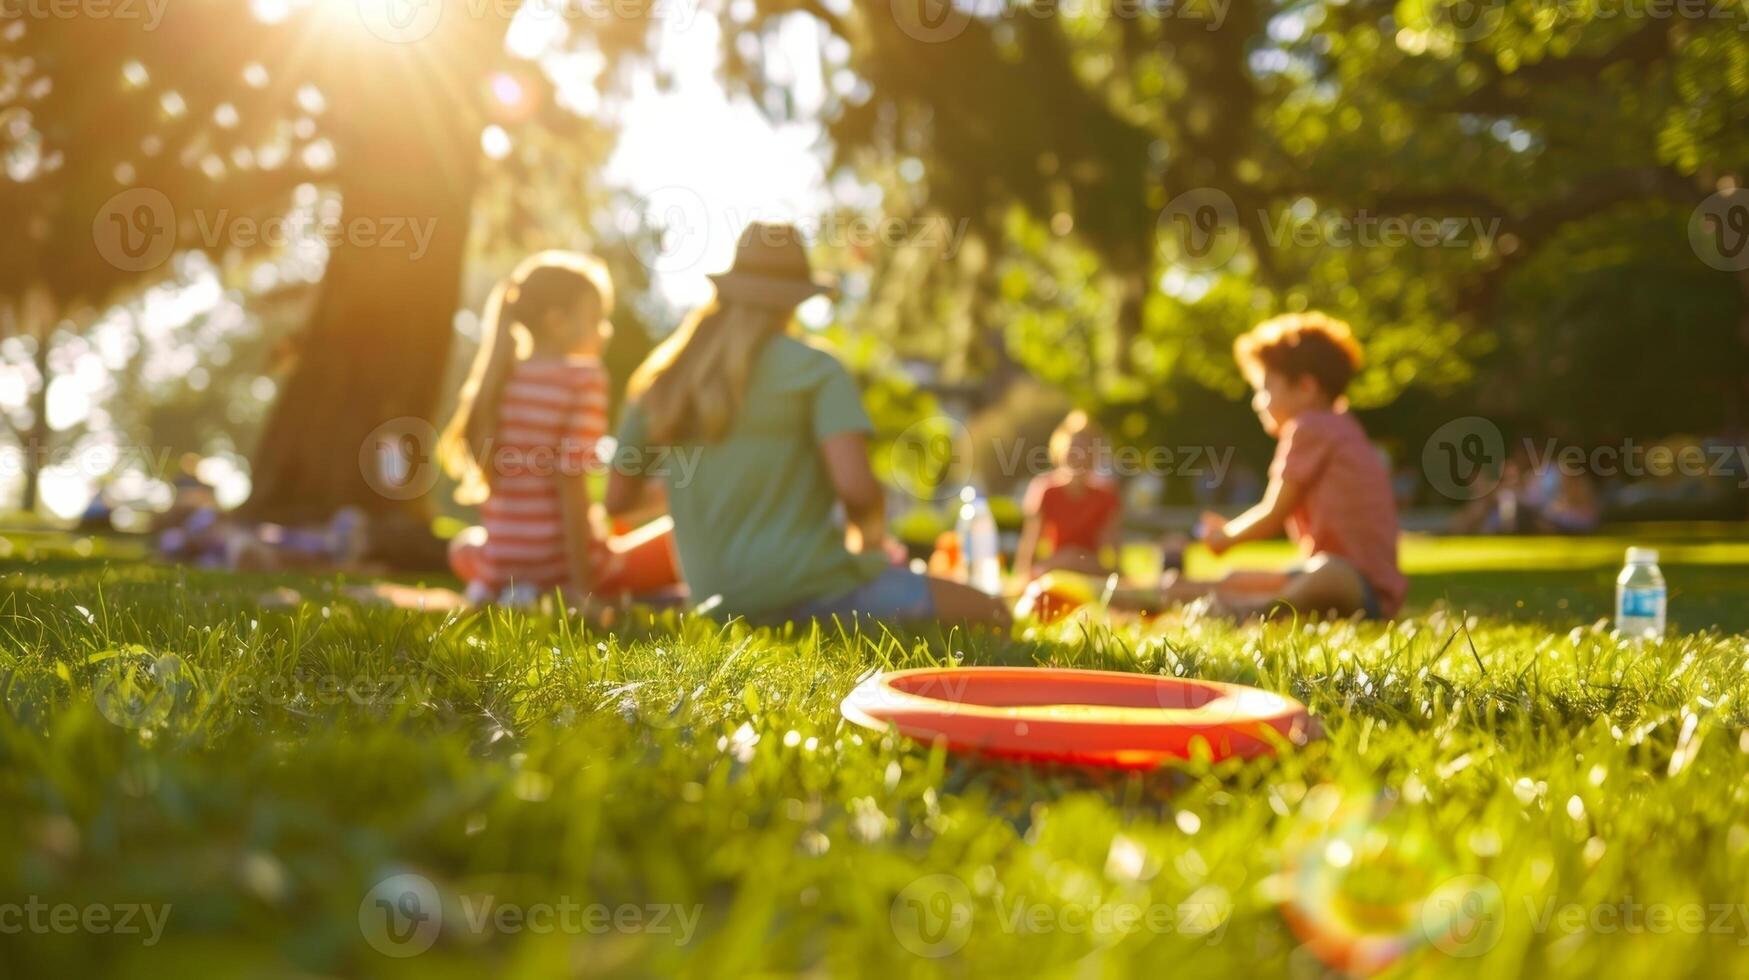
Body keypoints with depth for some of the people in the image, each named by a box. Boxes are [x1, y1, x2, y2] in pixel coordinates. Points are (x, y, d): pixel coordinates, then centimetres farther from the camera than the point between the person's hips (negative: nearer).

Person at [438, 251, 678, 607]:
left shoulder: (498, 378, 5)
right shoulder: (583, 376, -12)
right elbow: (571, 484, -18)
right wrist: (583, 585, -18)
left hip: (501, 564, 4)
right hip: (563, 561, -4)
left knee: (464, 545, 39)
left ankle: (509, 592, 9)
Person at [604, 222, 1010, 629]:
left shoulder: (663, 376, 8)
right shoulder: (814, 368, -7)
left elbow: (616, 498, 10)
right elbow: (854, 485, -19)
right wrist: (868, 533, 3)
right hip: (808, 585, -7)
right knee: (990, 611, 4)